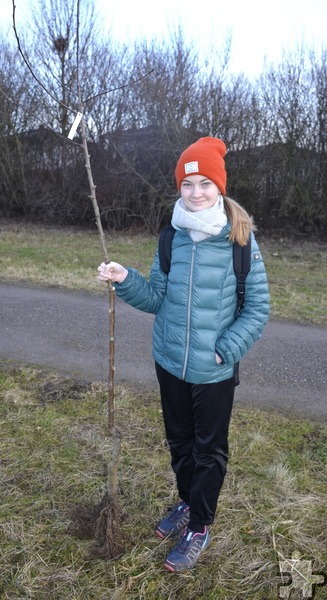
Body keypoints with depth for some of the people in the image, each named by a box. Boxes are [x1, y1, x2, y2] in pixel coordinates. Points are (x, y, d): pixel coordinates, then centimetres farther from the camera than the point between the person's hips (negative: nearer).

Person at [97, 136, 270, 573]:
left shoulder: (240, 240, -12)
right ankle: (187, 503, 48)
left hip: (214, 371, -4)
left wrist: (226, 349, -15)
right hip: (170, 363, 4)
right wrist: (126, 280, -14)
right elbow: (156, 298, 2)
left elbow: (258, 308, -8)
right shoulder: (173, 237, -2)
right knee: (179, 441, 22)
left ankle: (199, 527, 36)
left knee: (209, 449, 14)